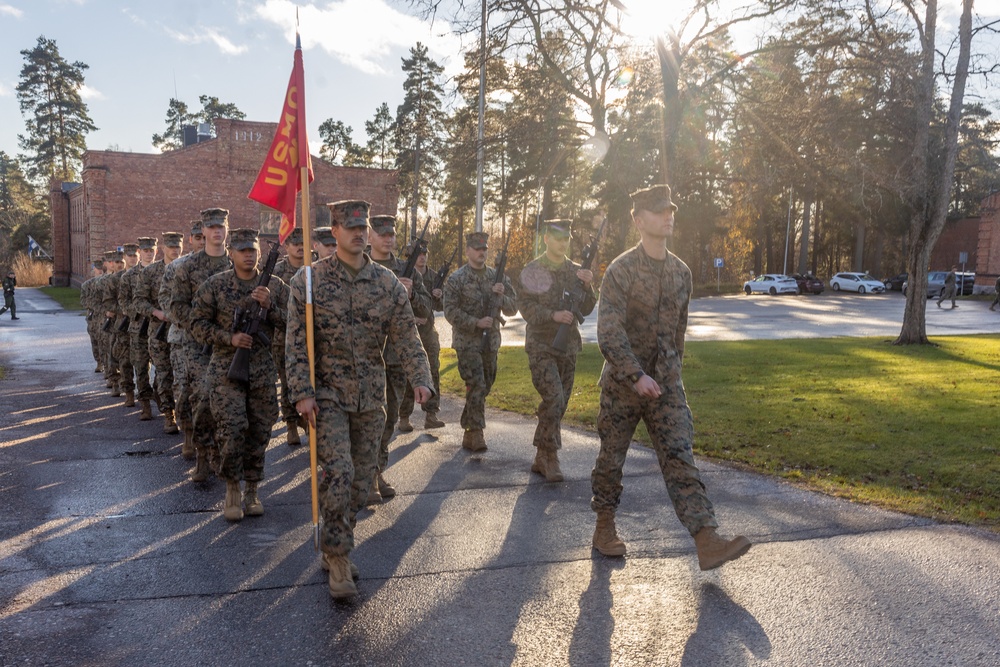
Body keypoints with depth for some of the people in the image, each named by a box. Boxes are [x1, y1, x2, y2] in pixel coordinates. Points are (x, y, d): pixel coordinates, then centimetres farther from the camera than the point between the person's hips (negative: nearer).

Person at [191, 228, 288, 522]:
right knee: (232, 429, -11)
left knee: (259, 432, 7)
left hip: (263, 369, 3)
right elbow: (198, 324, 0)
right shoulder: (215, 285, -1)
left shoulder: (275, 285, 4)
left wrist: (270, 306, -15)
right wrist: (229, 338, -14)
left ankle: (251, 491, 21)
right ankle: (232, 488, 9)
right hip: (226, 368, -2)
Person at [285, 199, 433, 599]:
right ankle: (338, 559, 1)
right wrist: (302, 393, -12)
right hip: (327, 394, -3)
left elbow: (406, 338, 2)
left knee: (361, 477, 10)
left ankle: (336, 548, 29)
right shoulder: (309, 280, -3)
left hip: (371, 397, 4)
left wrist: (420, 379, -12)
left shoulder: (388, 284, 3)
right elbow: (295, 342, -4)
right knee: (338, 473, -14)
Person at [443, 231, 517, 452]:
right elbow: (450, 312, -10)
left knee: (484, 387, 11)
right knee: (477, 386, -13)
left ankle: (469, 431, 25)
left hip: (491, 342, 5)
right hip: (467, 342, -5)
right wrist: (477, 323, -20)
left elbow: (512, 308, 8)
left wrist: (501, 296, -13)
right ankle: (476, 434, -6)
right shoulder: (456, 279, -5)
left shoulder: (498, 276, 9)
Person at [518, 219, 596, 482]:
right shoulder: (532, 271, -3)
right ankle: (550, 457, -6)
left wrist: (587, 287, -10)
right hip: (541, 346, -5)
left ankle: (540, 460, 20)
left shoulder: (576, 271, 10)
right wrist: (553, 315, -23)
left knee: (560, 403, 8)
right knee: (553, 398, -18)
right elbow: (526, 306, -10)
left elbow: (586, 310, 7)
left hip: (568, 346, 5)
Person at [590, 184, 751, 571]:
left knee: (679, 457, -3)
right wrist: (638, 375, -26)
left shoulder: (681, 272, 6)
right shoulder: (620, 270, -12)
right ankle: (604, 528, 27)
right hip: (622, 381, -4)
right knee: (612, 457, 9)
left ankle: (707, 542, -7)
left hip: (666, 383, 4)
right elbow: (608, 333, -20)